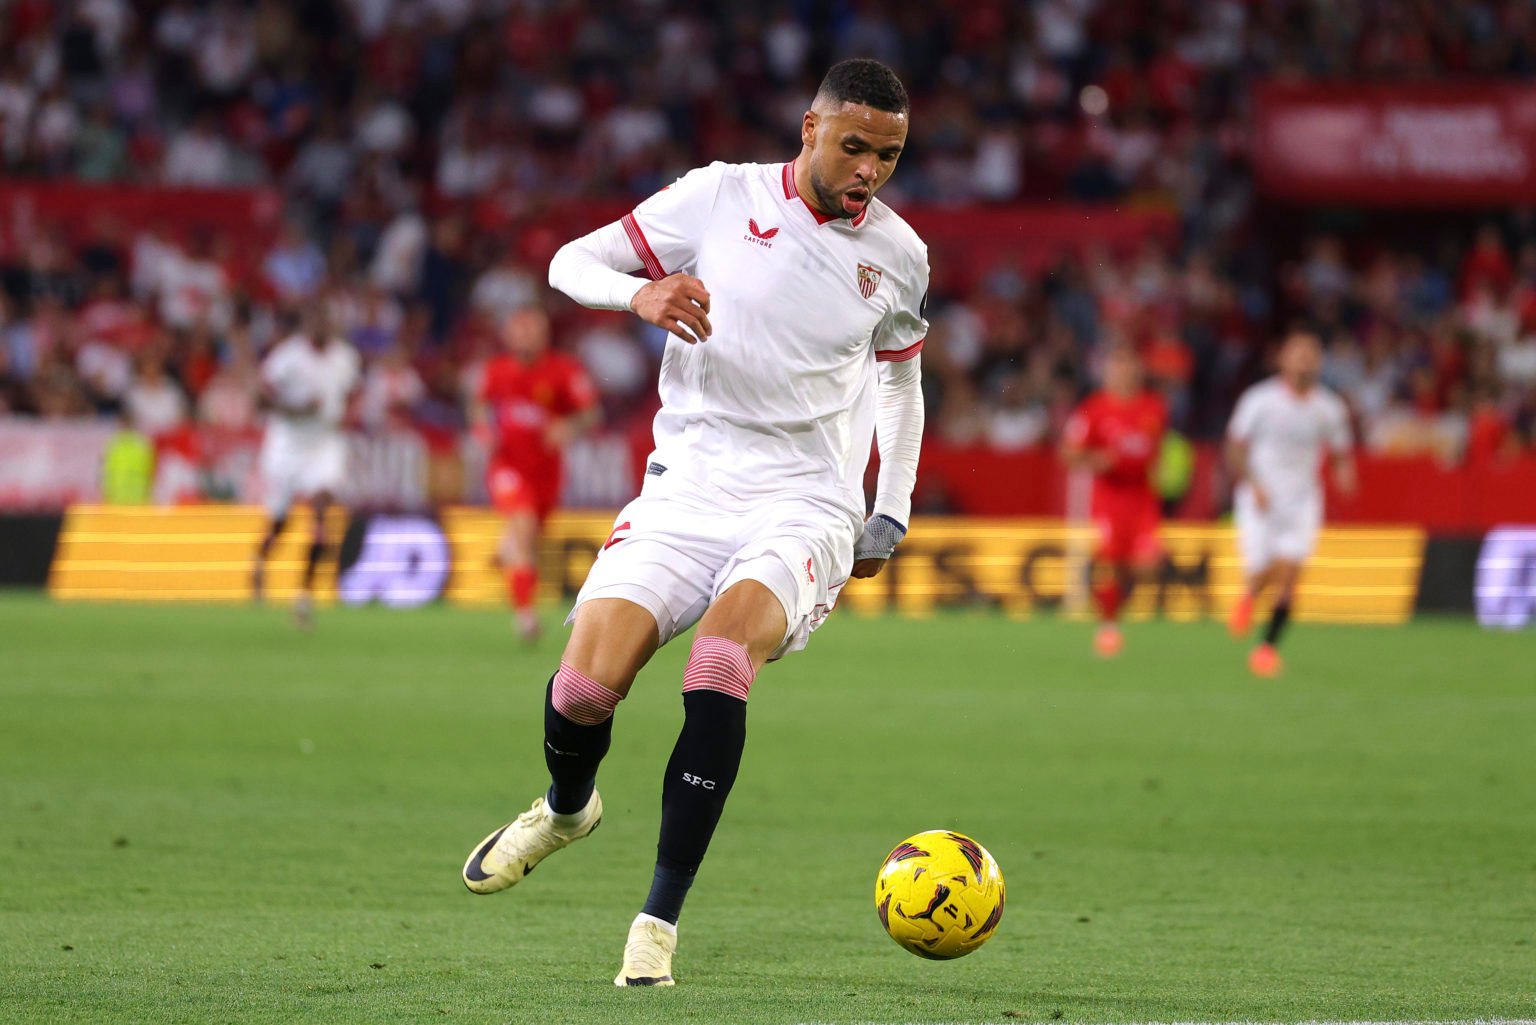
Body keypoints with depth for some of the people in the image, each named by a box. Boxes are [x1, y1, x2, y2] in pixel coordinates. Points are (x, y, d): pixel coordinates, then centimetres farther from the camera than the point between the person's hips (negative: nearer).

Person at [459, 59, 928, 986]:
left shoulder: (899, 255, 6)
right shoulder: (722, 197, -1)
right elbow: (572, 262, 2)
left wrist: (892, 516, 17)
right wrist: (642, 293, -20)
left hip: (804, 512, 0)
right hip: (687, 492, 1)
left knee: (722, 655, -32)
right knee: (583, 689, -17)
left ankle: (661, 921, -26)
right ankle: (568, 808, 22)